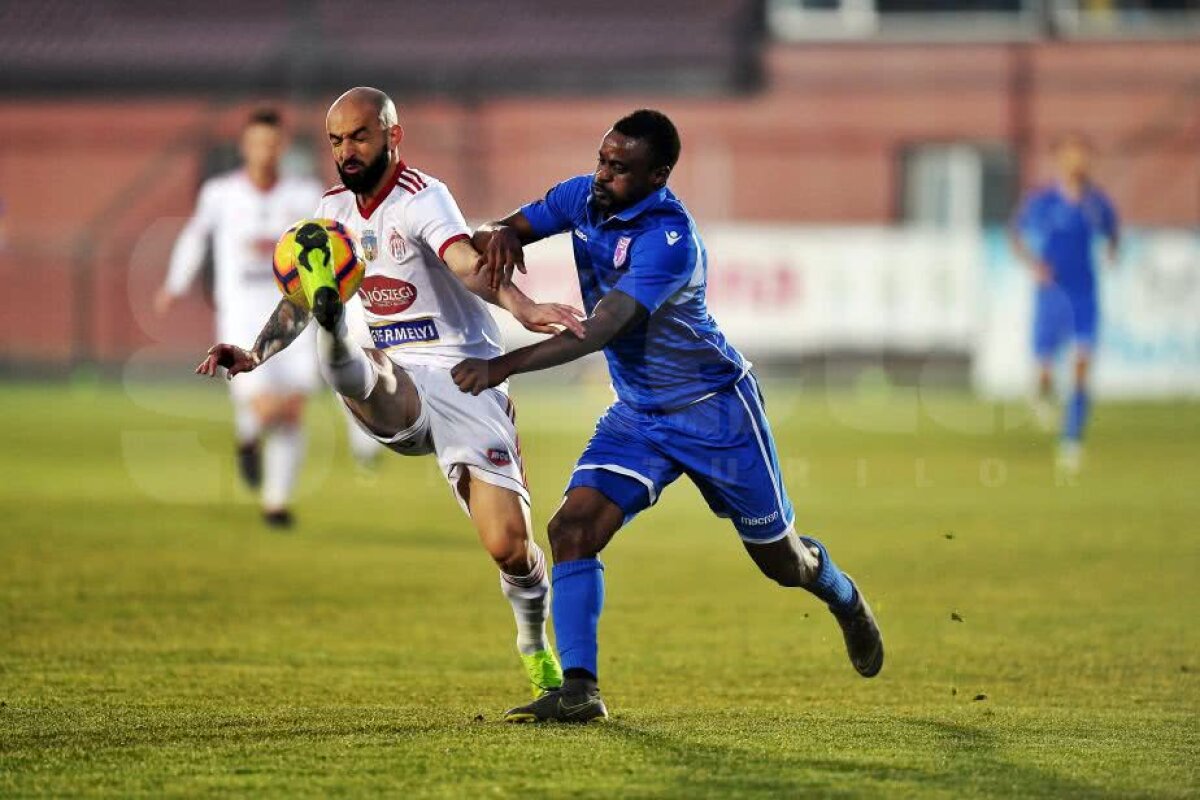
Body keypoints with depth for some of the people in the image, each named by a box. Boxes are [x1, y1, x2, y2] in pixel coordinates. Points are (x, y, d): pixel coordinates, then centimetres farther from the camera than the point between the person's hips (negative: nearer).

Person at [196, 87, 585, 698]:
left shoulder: (421, 198, -13)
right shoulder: (334, 209, 9)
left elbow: (468, 264, -33)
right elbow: (297, 299, 23)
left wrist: (522, 308, -52)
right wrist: (255, 355, 7)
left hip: (463, 379, -5)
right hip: (395, 392, 5)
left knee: (508, 546, -10)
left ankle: (536, 643, 17)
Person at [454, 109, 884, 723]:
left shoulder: (670, 239, -31)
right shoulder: (584, 198, -7)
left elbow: (600, 331, -38)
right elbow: (515, 227, 1)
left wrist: (504, 366, -45)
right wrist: (501, 234, -26)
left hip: (714, 410, -6)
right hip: (637, 414, 6)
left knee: (781, 561, 11)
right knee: (572, 528, -18)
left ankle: (842, 596, 47)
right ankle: (578, 689, -16)